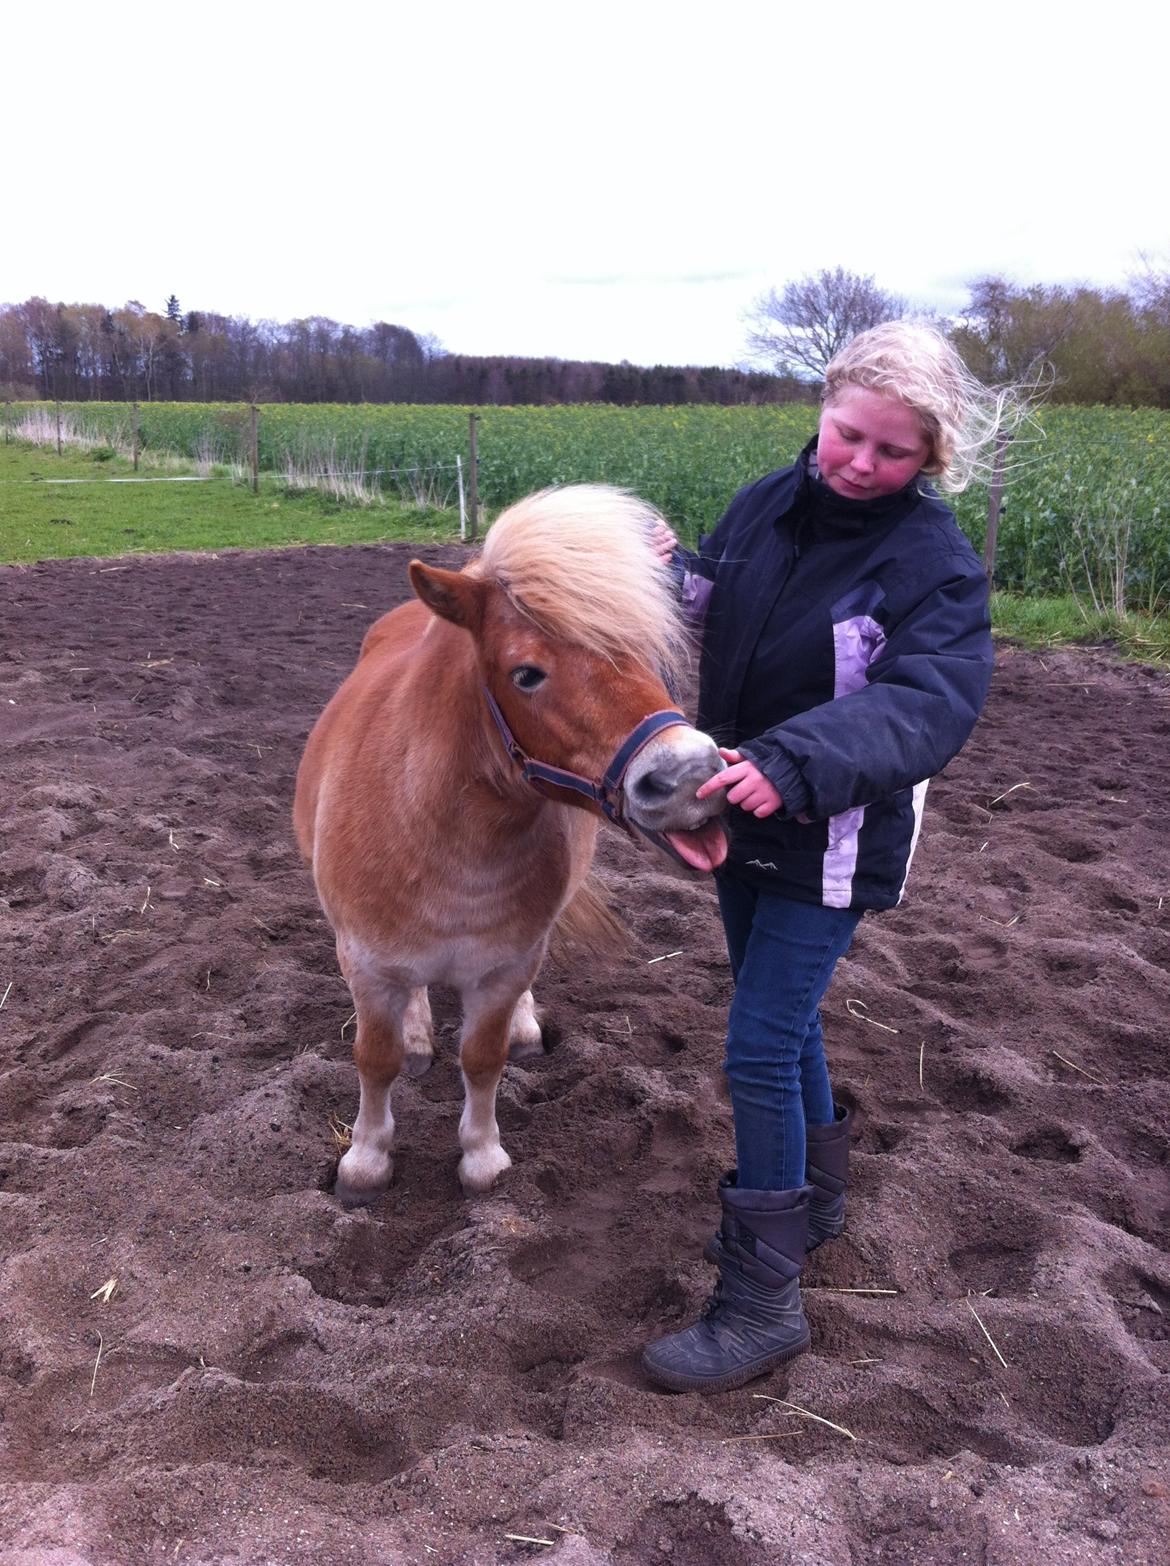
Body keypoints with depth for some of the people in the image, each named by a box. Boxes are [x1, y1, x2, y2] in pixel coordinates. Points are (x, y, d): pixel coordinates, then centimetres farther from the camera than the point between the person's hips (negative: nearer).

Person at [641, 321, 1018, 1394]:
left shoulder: (936, 562, -19)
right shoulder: (768, 504, -1)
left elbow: (927, 705, -32)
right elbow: (711, 611, 8)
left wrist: (793, 763, -48)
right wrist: (672, 572, -16)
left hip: (833, 845, -7)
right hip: (743, 820, 7)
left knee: (760, 1050, -6)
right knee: (784, 1019, 21)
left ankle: (763, 1304, 9)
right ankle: (816, 1196, 45)